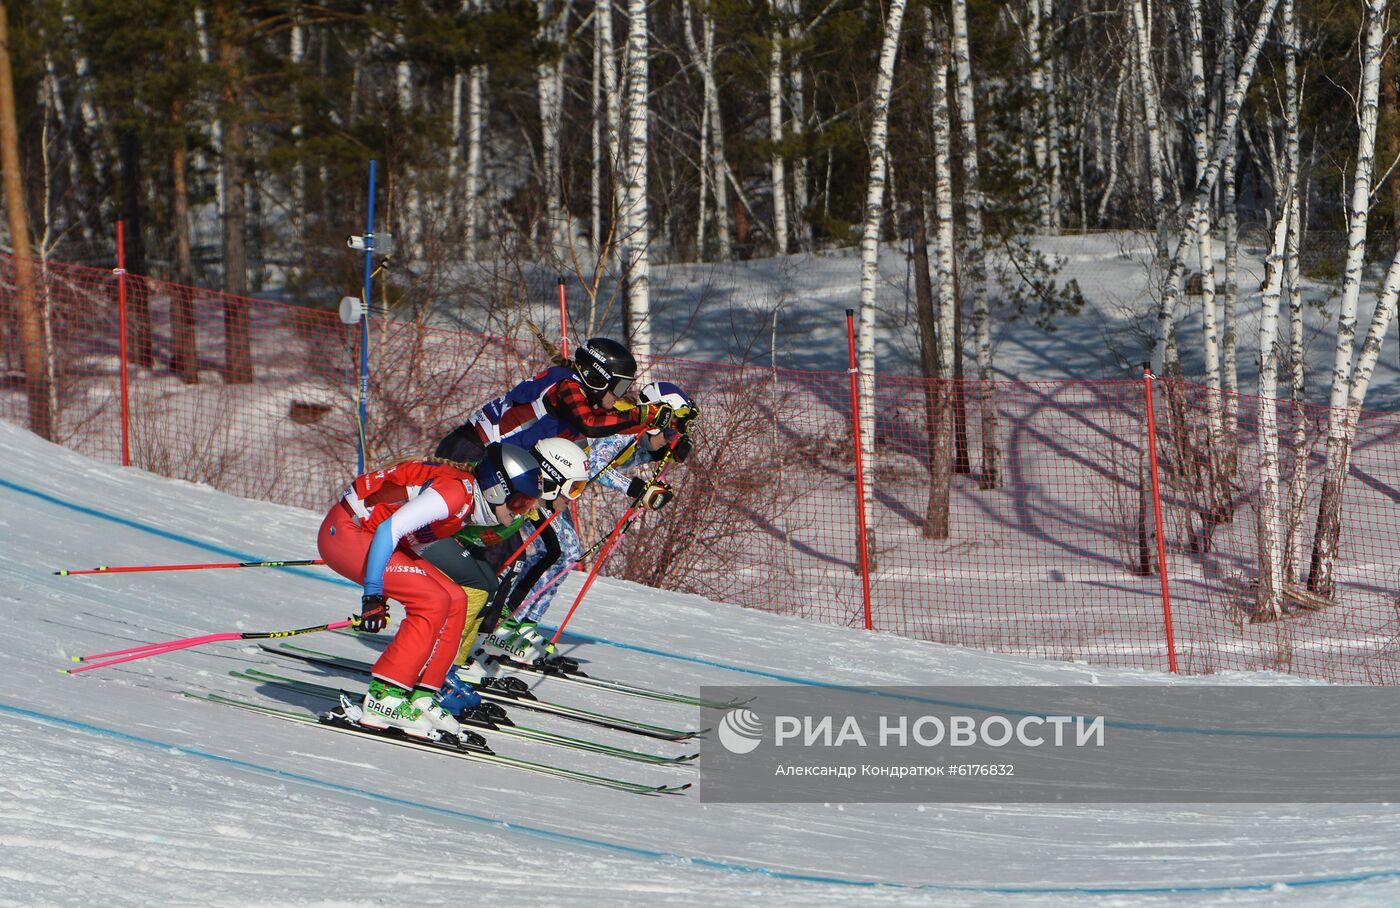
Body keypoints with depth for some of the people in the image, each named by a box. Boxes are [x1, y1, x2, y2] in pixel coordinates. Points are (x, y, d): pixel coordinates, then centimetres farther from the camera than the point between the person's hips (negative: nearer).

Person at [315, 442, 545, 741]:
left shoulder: (469, 494, 8)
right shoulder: (456, 490, -22)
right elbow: (389, 530, -27)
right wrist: (373, 594, -27)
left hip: (368, 534, 10)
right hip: (344, 533, -10)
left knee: (454, 600, 4)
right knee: (434, 601, -17)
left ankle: (420, 698, 6)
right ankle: (383, 699, -16)